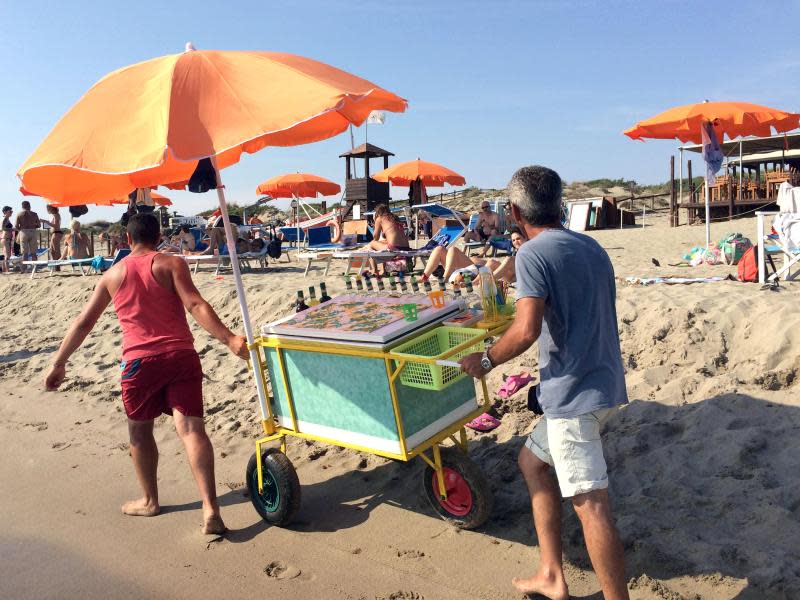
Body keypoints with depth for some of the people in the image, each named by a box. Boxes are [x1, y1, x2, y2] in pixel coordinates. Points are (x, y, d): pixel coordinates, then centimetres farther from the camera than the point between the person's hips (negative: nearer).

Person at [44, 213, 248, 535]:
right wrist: (229, 339, -16)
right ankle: (210, 509, -14)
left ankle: (150, 500, 32)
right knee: (191, 428, -5)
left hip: (139, 361, 2)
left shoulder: (112, 275, 12)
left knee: (140, 431, 20)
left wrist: (58, 363, 23)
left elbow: (83, 323, 15)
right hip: (180, 356, -1)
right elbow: (195, 306, -13)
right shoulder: (171, 264, 2)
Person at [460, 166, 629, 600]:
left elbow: (527, 330, -24)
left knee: (590, 503, -5)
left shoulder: (534, 253, -13)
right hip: (601, 381, 10)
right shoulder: (591, 247, 13)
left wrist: (485, 360, -8)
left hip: (574, 392, -10)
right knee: (533, 460, 21)